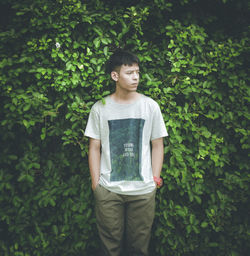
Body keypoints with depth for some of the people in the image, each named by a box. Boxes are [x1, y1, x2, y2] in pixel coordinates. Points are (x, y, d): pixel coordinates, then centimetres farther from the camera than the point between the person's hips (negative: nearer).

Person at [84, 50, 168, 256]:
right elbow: (94, 148, 3)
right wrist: (95, 183, 1)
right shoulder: (100, 108, 0)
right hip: (108, 190, 0)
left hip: (143, 190, 0)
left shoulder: (150, 106, 0)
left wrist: (155, 179, 0)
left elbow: (157, 145, 4)